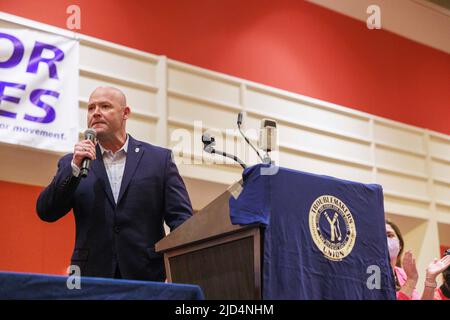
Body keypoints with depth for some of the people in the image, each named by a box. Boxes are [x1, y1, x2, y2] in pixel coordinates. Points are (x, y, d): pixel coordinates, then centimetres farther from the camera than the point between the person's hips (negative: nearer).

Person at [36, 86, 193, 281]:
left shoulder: (159, 159, 7)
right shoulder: (71, 163, 11)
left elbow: (181, 216, 2)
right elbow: (46, 213, 2)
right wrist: (75, 167, -9)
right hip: (91, 277, 1)